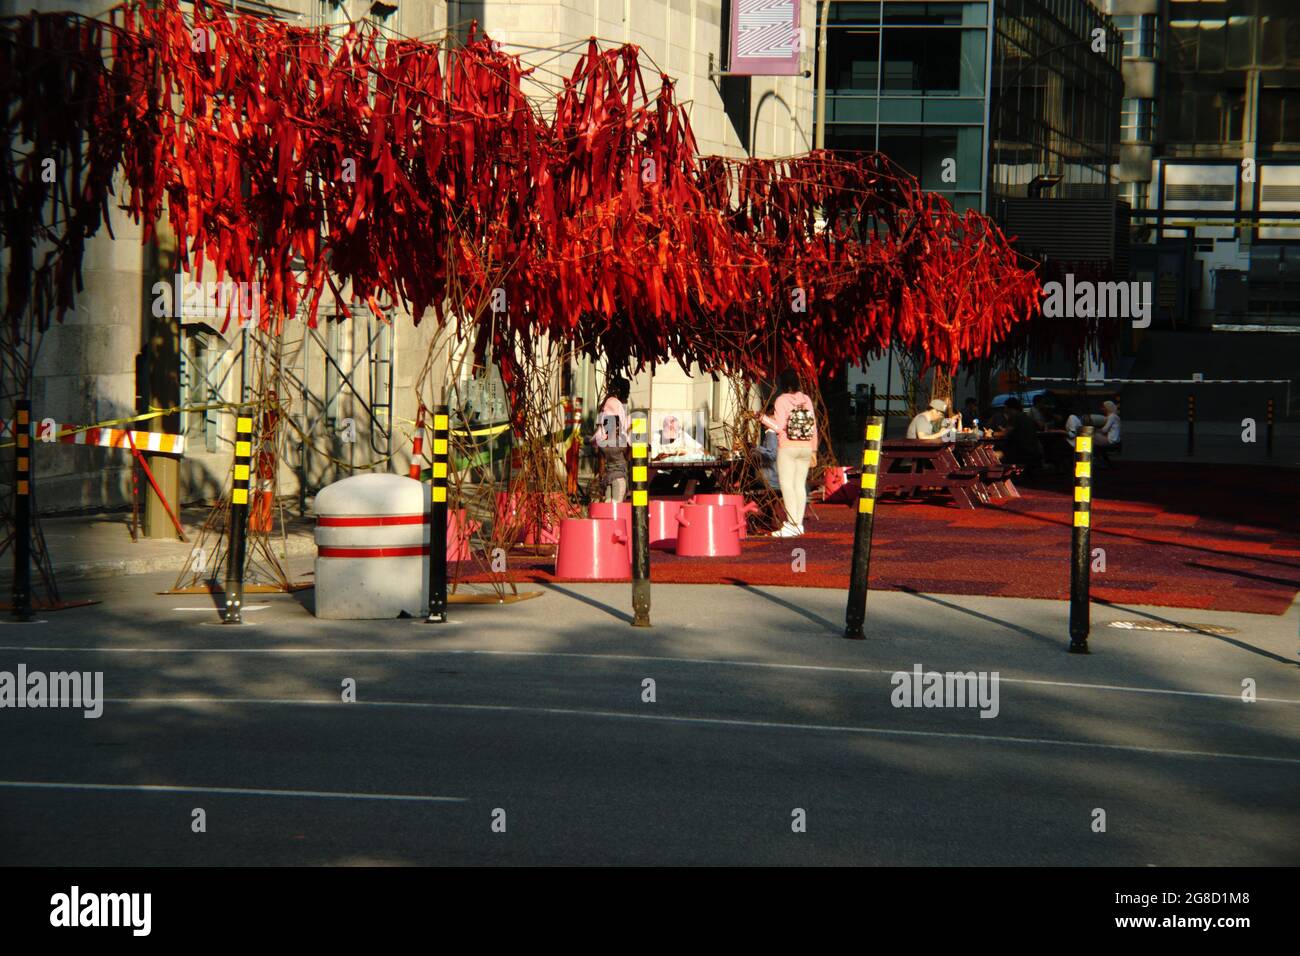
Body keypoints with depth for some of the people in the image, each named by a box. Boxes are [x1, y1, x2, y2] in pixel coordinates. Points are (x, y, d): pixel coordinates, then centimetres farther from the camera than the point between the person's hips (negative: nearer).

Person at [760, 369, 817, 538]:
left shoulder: (782, 400, -7)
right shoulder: (806, 399, 7)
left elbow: (779, 426, -13)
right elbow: (813, 426, 8)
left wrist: (762, 417, 0)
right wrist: (813, 450, 14)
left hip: (787, 448, -6)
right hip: (805, 448, 6)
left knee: (786, 484, -7)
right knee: (800, 485, 8)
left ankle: (792, 523, -15)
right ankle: (799, 523, 8)